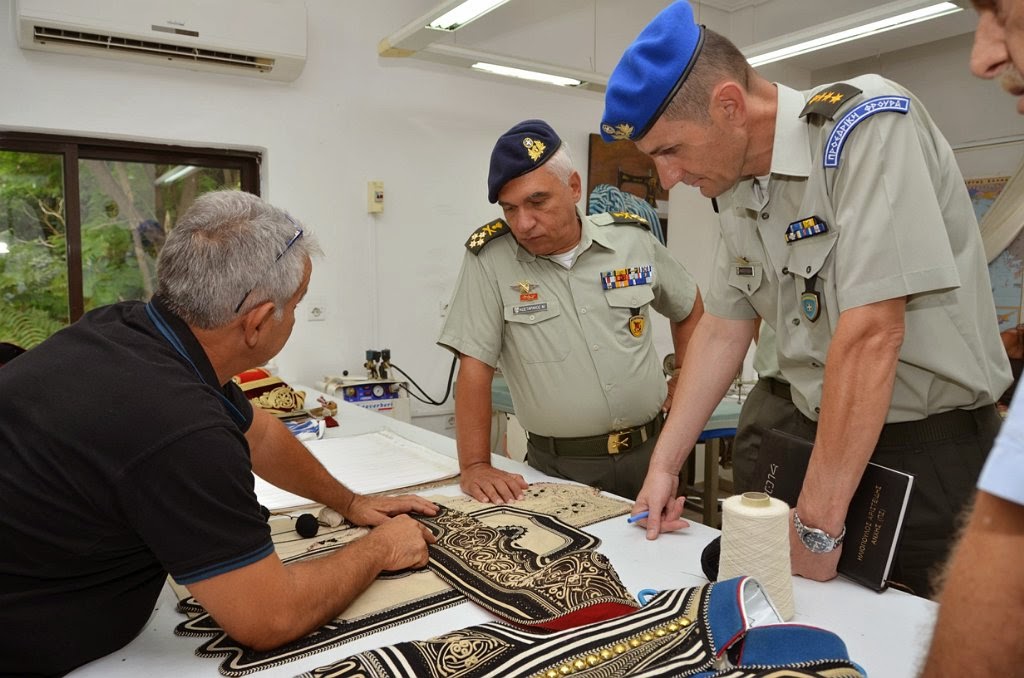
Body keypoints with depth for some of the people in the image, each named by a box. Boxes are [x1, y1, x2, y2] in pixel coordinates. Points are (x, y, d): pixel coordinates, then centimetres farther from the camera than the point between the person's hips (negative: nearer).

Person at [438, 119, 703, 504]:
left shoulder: (633, 239, 3)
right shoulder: (489, 257, -8)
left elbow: (688, 307, 20)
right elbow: (475, 367, -10)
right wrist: (475, 466, -16)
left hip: (649, 452, 3)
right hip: (559, 469, -2)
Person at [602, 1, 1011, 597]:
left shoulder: (865, 123, -20)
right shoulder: (737, 192, 3)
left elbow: (870, 335, -26)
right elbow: (724, 330, 7)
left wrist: (816, 524, -22)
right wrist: (664, 465, 4)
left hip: (931, 447, -6)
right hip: (815, 436, 6)